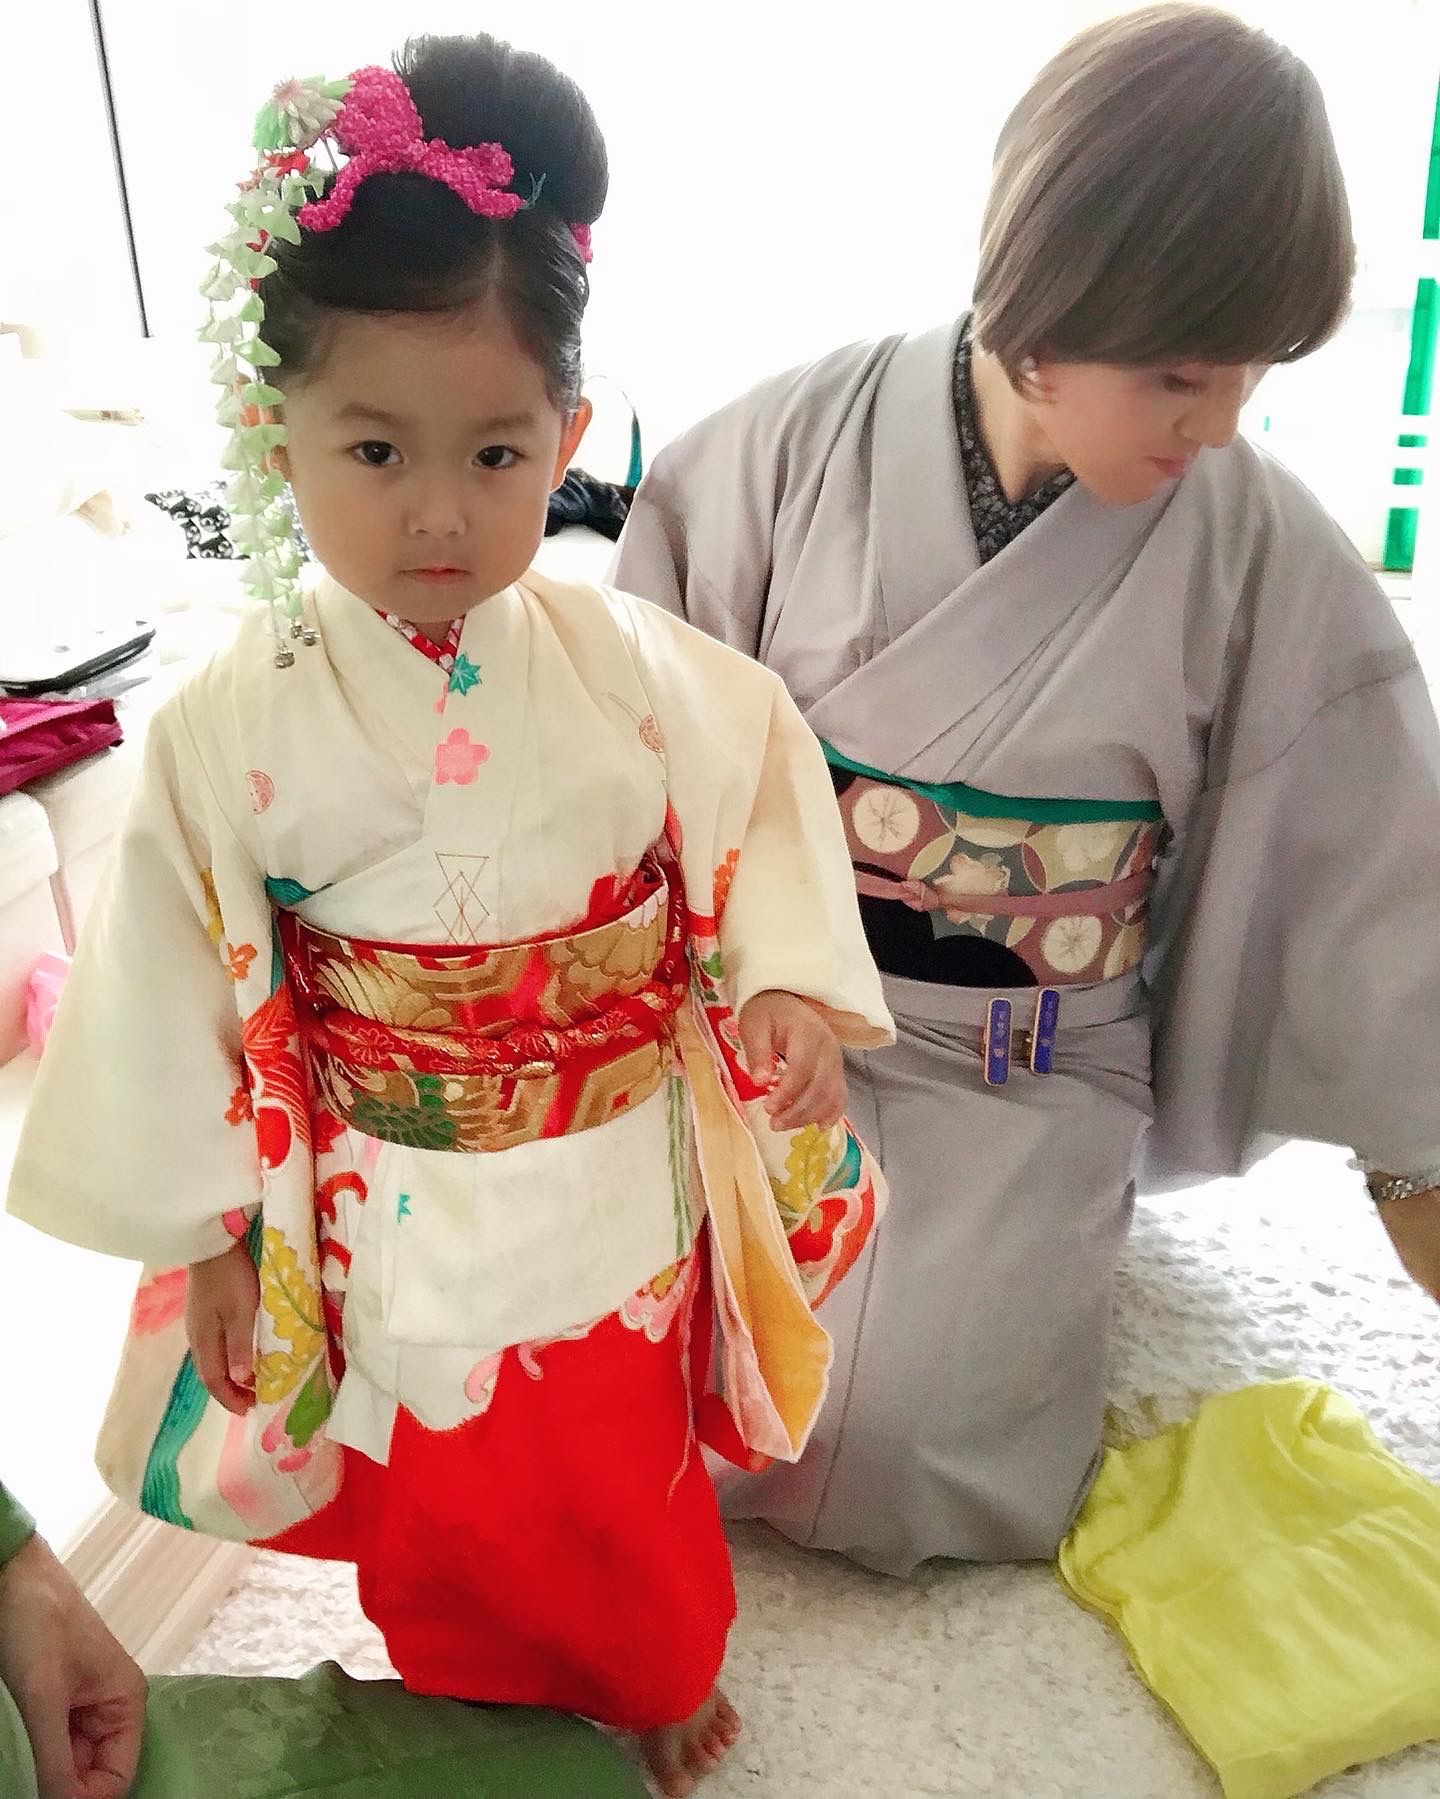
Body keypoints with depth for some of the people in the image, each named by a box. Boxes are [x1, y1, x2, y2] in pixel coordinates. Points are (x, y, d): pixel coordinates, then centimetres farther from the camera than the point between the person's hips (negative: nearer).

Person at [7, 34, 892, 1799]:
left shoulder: (635, 669, -15)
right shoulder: (236, 726, -18)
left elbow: (762, 810, 0)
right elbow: (178, 990, -9)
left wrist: (790, 981, -15)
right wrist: (208, 1230, -2)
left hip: (627, 1189, 2)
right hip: (395, 1223, -1)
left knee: (632, 1475, 27)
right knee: (439, 1513, 24)